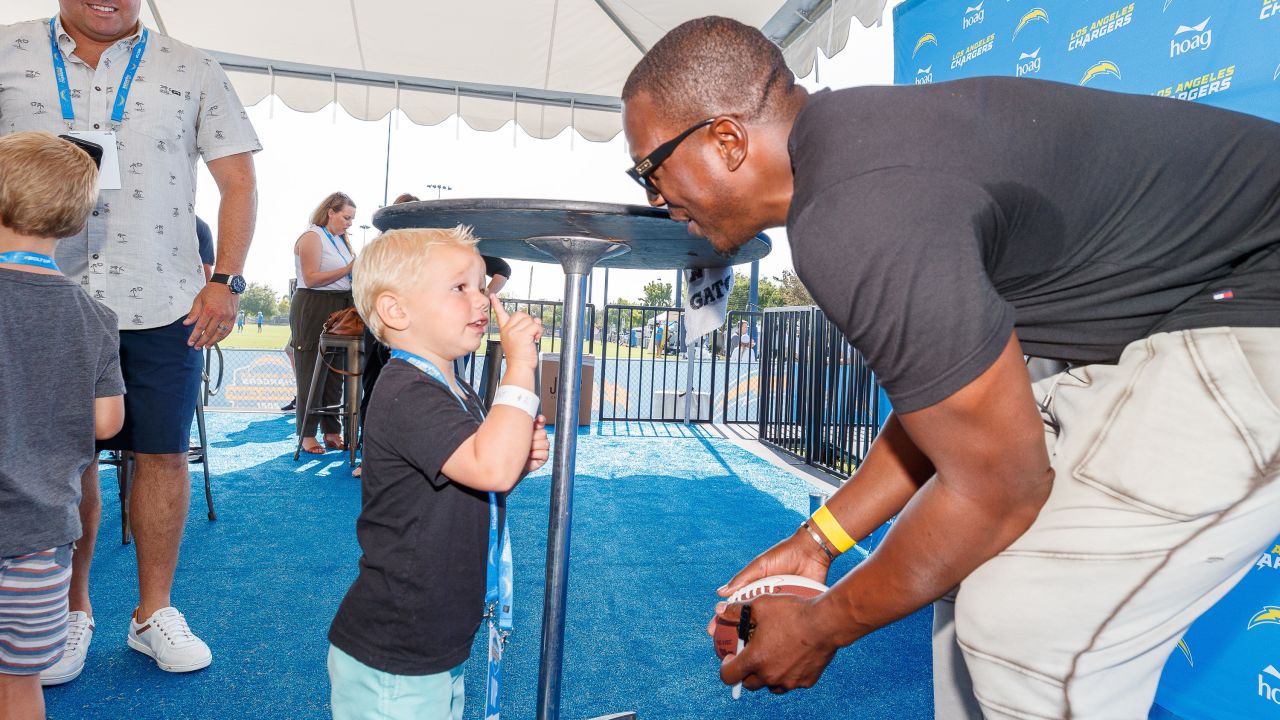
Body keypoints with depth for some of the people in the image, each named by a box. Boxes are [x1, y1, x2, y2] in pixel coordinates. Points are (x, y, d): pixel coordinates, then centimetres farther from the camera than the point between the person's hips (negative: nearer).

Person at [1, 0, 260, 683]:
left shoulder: (193, 72, 7)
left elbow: (238, 180, 4)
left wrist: (226, 281, -4)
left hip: (164, 304, 0)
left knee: (163, 453, 4)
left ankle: (154, 611, 20)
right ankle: (71, 612, 27)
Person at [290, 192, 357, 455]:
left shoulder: (341, 239, 19)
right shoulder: (312, 237, -7)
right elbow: (311, 278, -16)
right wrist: (348, 269, -18)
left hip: (339, 309, 8)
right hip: (313, 309, -8)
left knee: (335, 373, 8)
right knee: (312, 374, -3)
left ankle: (332, 432, 14)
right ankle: (307, 435, 5)